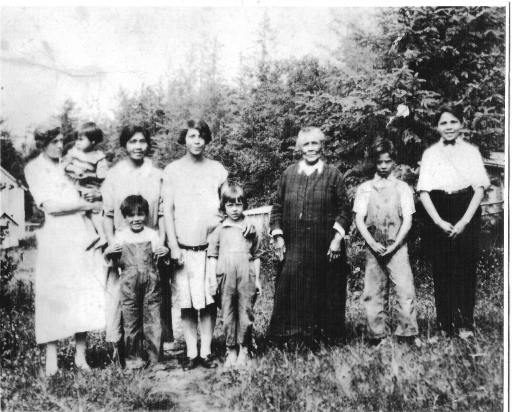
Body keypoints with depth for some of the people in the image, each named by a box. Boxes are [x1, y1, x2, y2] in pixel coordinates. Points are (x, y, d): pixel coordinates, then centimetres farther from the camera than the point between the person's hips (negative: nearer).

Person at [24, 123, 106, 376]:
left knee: (86, 293, 3)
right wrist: (85, 204, -7)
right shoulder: (35, 168, 3)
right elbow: (49, 206, -9)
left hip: (83, 235, 4)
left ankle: (80, 354, 12)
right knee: (55, 295, -1)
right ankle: (51, 356, 10)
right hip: (56, 238, -4)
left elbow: (91, 196, 22)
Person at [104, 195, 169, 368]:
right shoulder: (120, 236, 6)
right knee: (131, 320, 4)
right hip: (129, 284, 0)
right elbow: (116, 263, 9)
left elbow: (159, 255, 9)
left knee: (153, 318, 1)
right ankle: (134, 357, 16)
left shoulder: (152, 234, 7)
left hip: (150, 282, 0)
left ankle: (155, 357, 10)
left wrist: (164, 252, -13)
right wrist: (108, 253, -11)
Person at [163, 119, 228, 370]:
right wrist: (173, 245, -6)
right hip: (183, 248, -1)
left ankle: (206, 352, 11)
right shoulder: (172, 170, 3)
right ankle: (191, 353, 12)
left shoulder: (217, 170, 7)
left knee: (209, 301, 1)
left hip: (210, 246, 1)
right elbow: (167, 210, 1)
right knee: (186, 302, 2)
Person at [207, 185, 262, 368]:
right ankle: (231, 350, 15)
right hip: (226, 277, 0)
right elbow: (212, 255, 7)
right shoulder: (219, 230, 6)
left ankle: (243, 349, 14)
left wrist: (257, 279, 9)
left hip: (246, 277, 0)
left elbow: (256, 255, 12)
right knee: (228, 315, 5)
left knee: (245, 313, 2)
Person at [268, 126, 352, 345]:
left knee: (322, 292, 3)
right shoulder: (289, 173, 10)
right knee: (289, 290, 0)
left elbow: (345, 209, 2)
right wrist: (277, 235, 2)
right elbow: (277, 207, 12)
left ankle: (319, 332, 15)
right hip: (292, 247, 2)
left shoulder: (333, 175, 4)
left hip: (324, 248, -1)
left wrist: (337, 237, -8)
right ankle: (286, 333, 10)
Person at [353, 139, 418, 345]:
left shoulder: (402, 187, 7)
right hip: (373, 248, 1)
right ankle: (377, 336, 12)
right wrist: (373, 243, -10)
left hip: (397, 247, -1)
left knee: (406, 290, -9)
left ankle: (407, 334, -1)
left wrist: (394, 245, -9)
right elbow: (359, 219, 3)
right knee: (374, 293, 3)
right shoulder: (365, 188, 9)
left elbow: (407, 219, 1)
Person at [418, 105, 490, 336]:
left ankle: (465, 322, 5)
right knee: (442, 270, 0)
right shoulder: (430, 154, 7)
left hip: (467, 215, 0)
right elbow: (424, 191, 1)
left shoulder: (471, 151, 8)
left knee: (466, 269, -3)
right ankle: (447, 325, 8)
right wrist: (439, 222, -9)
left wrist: (464, 220, -9)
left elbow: (480, 188, 1)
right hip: (438, 218, 0)